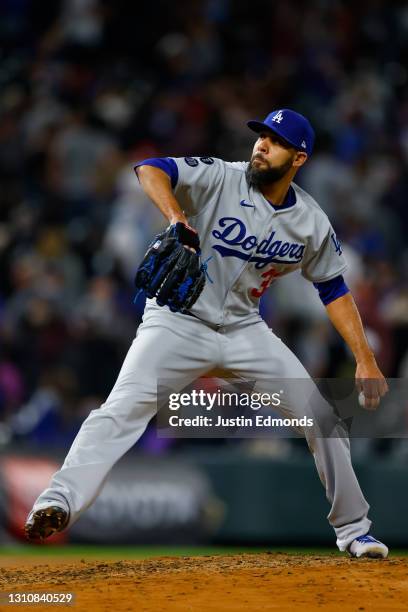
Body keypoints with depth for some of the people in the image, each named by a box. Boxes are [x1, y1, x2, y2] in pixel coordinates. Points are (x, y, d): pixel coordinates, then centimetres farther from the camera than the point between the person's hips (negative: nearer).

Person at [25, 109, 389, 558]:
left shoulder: (312, 223, -1)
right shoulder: (220, 179, -13)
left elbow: (334, 290, 9)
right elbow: (150, 170, -26)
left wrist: (365, 360, 2)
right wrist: (177, 217, -45)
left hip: (244, 328, 4)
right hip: (179, 322, -4)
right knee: (123, 407, -26)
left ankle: (352, 530, 17)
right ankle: (57, 503, -37)